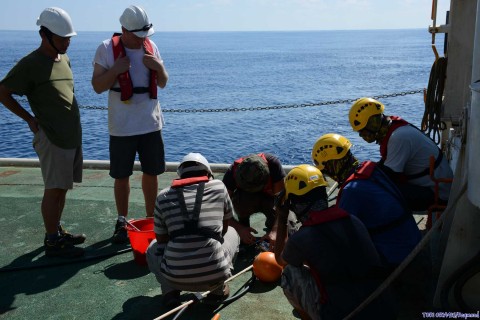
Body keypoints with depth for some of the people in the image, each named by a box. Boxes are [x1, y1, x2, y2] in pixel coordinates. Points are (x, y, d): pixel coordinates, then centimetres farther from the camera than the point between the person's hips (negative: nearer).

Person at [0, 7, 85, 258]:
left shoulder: (64, 59, 12)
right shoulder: (30, 64, -11)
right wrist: (30, 119, -5)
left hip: (72, 135, 8)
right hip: (51, 137, -8)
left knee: (62, 188, 15)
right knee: (54, 189, -3)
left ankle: (57, 231, 27)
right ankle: (52, 242, 7)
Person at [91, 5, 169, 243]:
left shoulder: (151, 46, 4)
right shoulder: (107, 49, -8)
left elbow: (163, 83, 11)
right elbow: (97, 87, -7)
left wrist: (159, 67, -10)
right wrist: (116, 69, -23)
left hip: (151, 124, 4)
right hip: (122, 127, -3)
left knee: (151, 173, 11)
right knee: (122, 176, 6)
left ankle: (151, 218, 26)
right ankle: (122, 222, 22)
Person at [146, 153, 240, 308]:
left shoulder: (163, 196, 8)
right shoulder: (218, 187, 8)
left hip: (176, 277, 0)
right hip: (215, 276, 0)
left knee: (153, 248, 34)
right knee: (231, 233, 30)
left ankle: (170, 290, 9)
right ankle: (219, 288, 16)